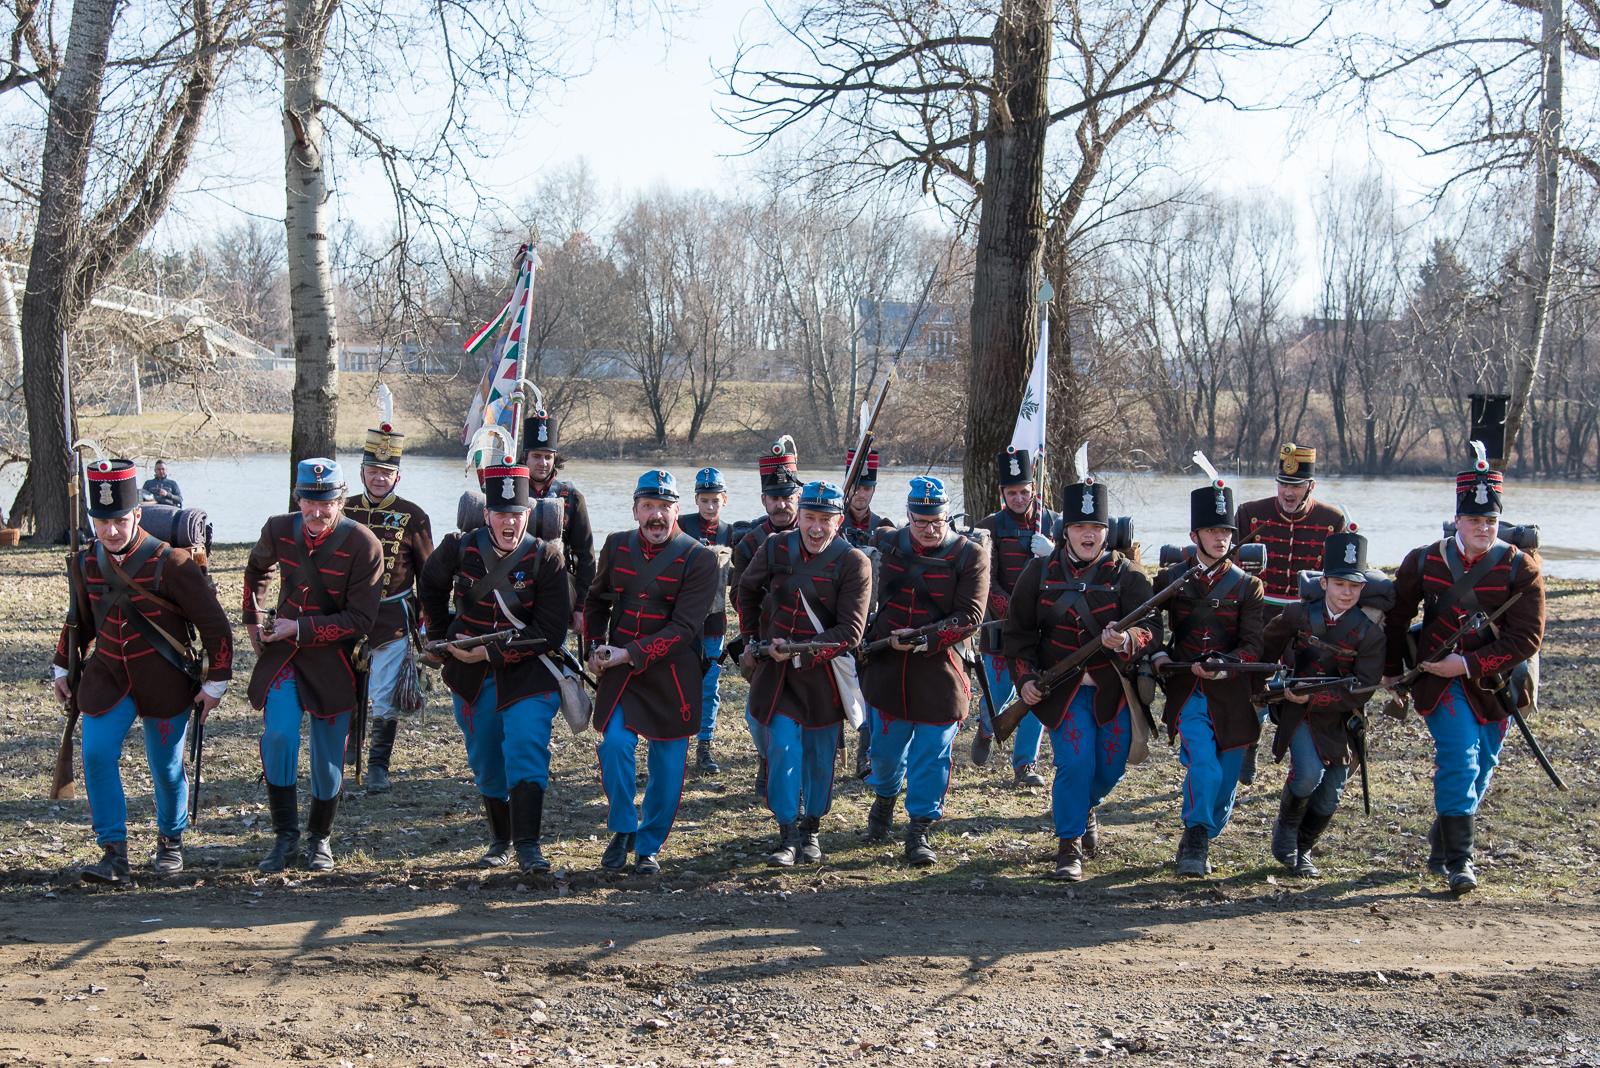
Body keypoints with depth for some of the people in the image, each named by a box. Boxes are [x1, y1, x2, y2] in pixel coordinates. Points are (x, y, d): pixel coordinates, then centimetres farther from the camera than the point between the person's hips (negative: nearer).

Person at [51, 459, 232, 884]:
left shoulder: (170, 563, -17)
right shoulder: (85, 563, -3)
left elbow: (214, 625, -11)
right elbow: (79, 619, 15)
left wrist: (216, 682, -9)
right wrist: (63, 668, 17)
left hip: (164, 682, -3)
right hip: (108, 676, 3)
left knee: (166, 766, 8)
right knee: (96, 754, -14)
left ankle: (171, 840, 32)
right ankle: (114, 853, -9)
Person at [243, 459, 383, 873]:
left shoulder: (362, 544, -17)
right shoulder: (279, 531, -5)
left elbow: (361, 620, -17)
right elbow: (256, 570, 20)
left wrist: (300, 628, -22)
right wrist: (253, 622, 16)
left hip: (334, 659, -2)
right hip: (282, 653, 2)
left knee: (329, 753, 6)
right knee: (278, 735, -16)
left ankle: (319, 837, 27)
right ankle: (285, 836, -3)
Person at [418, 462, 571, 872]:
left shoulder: (546, 558, -13)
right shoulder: (459, 549, -5)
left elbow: (550, 632, -16)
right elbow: (430, 588, 18)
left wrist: (492, 652, -18)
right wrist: (443, 636, 14)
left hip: (528, 674, -3)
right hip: (471, 677, 4)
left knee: (526, 751, -18)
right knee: (485, 762, 13)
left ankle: (528, 846, -16)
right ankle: (500, 841, 30)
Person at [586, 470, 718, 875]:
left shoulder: (699, 559, -10)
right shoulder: (617, 546, 5)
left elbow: (684, 628, -16)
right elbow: (597, 601, 19)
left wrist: (630, 654, -21)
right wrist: (597, 647, 3)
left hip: (671, 676, -2)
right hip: (619, 673, 2)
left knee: (667, 763, 4)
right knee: (615, 744, -12)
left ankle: (649, 846, 20)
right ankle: (622, 831, 9)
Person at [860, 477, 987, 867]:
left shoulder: (969, 555, -7)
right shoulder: (887, 544, 3)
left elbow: (969, 616, -12)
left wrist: (922, 638, -21)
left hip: (938, 671, -3)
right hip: (886, 666, 3)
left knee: (932, 753, -2)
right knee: (886, 745, 15)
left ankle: (920, 830, 8)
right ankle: (885, 798, 43)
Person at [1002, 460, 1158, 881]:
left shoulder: (1126, 574, -4)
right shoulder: (1040, 572, 0)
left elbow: (1151, 627, -13)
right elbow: (1018, 629, 6)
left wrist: (1127, 641, -36)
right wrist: (1026, 676, -6)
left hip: (1115, 688, 1)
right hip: (1062, 688, -1)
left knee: (1112, 767, 9)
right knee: (1075, 762, -14)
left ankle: (1083, 808, 43)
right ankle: (1068, 846, 1)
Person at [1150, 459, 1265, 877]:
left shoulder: (1247, 586, 3)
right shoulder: (1169, 580, 5)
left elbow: (1253, 645, -4)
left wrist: (1222, 666, -22)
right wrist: (1159, 654, -8)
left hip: (1232, 694, 1)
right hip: (1186, 692, -1)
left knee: (1226, 782, 9)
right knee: (1204, 768, -22)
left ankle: (1200, 842, 32)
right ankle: (1195, 837, -3)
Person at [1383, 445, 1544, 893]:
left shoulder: (1521, 570, -7)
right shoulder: (1424, 562, -2)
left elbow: (1526, 638, -13)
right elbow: (1396, 617, 13)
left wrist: (1469, 664, -19)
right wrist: (1391, 669, 16)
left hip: (1494, 685, 2)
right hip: (1440, 682, -2)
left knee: (1481, 769, 12)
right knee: (1460, 759, -17)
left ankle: (1441, 847, 32)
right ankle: (1458, 860, -13)